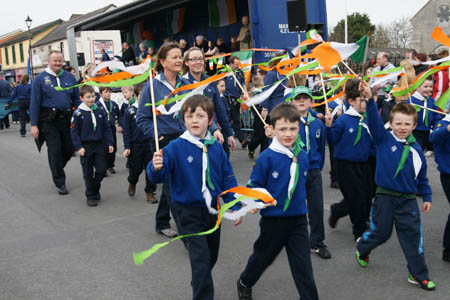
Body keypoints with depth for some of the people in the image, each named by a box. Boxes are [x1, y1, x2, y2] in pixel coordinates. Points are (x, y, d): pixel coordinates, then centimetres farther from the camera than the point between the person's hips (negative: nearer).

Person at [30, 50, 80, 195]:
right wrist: (34, 125, -7)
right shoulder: (40, 79, 0)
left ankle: (56, 169, 36)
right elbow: (34, 103, -3)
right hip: (49, 121, -3)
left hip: (67, 119, 3)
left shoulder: (70, 77, 9)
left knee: (69, 149, 7)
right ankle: (60, 183, 12)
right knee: (55, 151, 0)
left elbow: (76, 99, 11)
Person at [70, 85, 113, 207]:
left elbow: (107, 128, 7)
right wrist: (78, 147, -13)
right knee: (88, 173, 5)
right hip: (85, 146, -3)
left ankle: (95, 189, 29)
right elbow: (74, 131, -6)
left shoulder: (100, 111, 2)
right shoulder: (78, 113, -8)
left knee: (101, 169, 3)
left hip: (99, 145, 3)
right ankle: (90, 196, 19)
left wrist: (109, 143, 1)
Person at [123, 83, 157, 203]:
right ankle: (132, 183, 42)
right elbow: (126, 130, -1)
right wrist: (127, 147, -5)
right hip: (135, 145, -1)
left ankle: (150, 192, 16)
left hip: (149, 143, 1)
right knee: (136, 168, 11)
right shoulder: (130, 111, -4)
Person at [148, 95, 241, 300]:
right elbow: (158, 175, -23)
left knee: (211, 256, 21)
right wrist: (156, 168, -46)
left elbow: (227, 178, 4)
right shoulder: (176, 147, -15)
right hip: (189, 212, -5)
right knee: (201, 258, -8)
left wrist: (235, 207, 2)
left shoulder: (216, 147, -3)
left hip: (213, 209, 5)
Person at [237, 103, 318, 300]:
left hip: (298, 219, 3)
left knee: (303, 266, 2)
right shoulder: (267, 158, -17)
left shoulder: (302, 156, -3)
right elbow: (254, 186, -9)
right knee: (263, 256, 20)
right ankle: (245, 283, 48)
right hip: (273, 220, -2)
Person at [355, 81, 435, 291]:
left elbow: (422, 177, 13)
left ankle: (418, 274, 15)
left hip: (408, 199, 3)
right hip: (385, 197, -2)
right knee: (381, 232, 9)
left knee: (413, 235, 3)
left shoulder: (416, 149, 4)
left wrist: (427, 197, 13)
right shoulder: (384, 139, -5)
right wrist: (369, 99, -37)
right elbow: (374, 122, -23)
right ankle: (362, 248, 40)